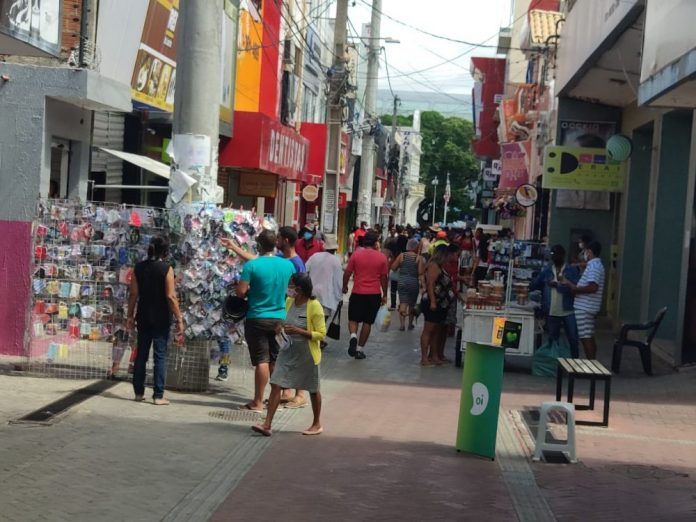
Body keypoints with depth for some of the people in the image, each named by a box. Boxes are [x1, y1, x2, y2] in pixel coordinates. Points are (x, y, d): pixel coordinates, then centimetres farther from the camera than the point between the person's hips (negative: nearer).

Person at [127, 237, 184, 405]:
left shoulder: (139, 268, 3)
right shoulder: (166, 269, -10)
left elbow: (133, 294, 3)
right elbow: (171, 297, -14)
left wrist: (131, 316, 11)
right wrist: (179, 319, -10)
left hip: (143, 318, 4)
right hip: (161, 319, -4)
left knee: (141, 355, 12)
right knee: (160, 356, -1)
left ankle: (139, 392, 17)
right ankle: (158, 395, -2)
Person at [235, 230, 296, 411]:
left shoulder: (251, 265, -14)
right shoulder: (288, 265, 1)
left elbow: (241, 292, -14)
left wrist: (252, 291, 6)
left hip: (257, 318, -4)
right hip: (280, 319, 4)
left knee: (261, 361, -2)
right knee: (276, 360, 14)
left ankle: (258, 402, 2)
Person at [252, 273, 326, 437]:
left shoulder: (314, 306, -17)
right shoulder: (289, 301, 1)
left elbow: (321, 333, -16)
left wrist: (298, 331, -25)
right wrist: (282, 328, -3)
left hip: (307, 354, -5)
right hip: (288, 351, 5)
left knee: (313, 389, 11)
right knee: (276, 385, -5)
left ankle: (317, 424, 30)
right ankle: (267, 424, -4)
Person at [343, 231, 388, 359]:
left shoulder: (356, 254, -4)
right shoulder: (381, 257, -2)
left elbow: (347, 273, -1)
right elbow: (384, 277, 2)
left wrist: (344, 286, 16)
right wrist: (384, 295, 11)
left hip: (358, 293, -1)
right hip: (374, 294, 1)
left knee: (353, 319, 12)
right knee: (368, 322, 10)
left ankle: (353, 336, -16)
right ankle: (360, 349, 10)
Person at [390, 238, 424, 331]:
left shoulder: (401, 255, -2)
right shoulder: (418, 258, -7)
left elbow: (393, 267, 0)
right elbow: (420, 272, -12)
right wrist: (422, 283, -6)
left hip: (402, 282, 0)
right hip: (414, 283, 0)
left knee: (403, 303, -2)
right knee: (412, 305, 16)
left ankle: (402, 324, -18)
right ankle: (410, 324, 26)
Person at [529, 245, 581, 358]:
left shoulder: (572, 270, -3)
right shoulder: (546, 271, 6)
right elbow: (534, 284, 4)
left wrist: (557, 285, -20)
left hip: (568, 311, -3)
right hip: (552, 312, 3)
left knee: (573, 338, 2)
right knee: (553, 339, 12)